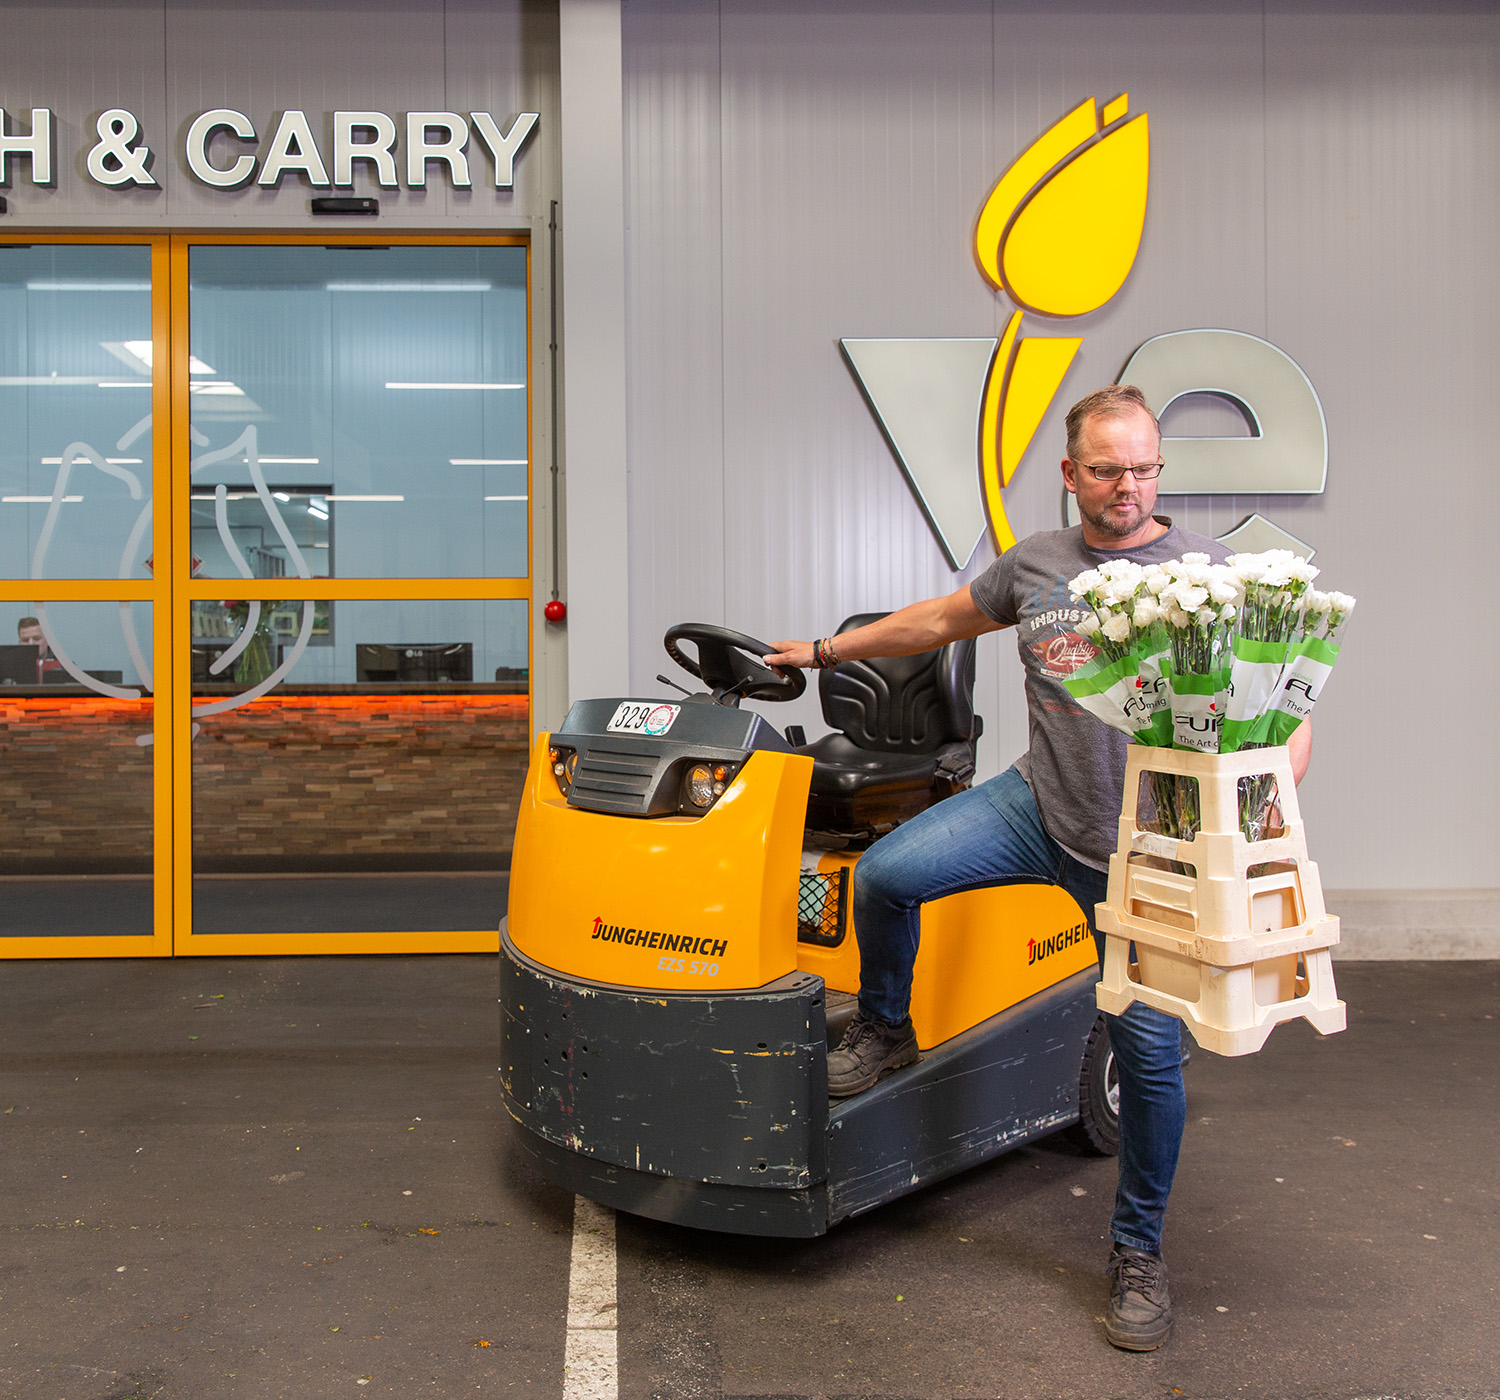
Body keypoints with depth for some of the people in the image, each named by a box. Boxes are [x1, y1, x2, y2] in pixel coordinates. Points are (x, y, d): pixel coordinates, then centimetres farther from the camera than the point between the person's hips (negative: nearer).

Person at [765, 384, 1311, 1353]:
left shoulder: (1210, 573, -6)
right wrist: (826, 649, 24)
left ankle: (1140, 1252, 21)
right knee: (886, 874, -17)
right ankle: (884, 1029, 14)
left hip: (1140, 850, -2)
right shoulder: (1034, 564, 7)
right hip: (1036, 806, 3)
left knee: (1150, 1051, -1)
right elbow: (942, 620, 21)